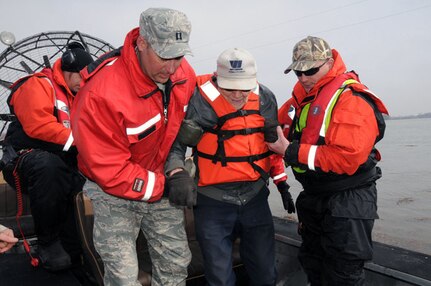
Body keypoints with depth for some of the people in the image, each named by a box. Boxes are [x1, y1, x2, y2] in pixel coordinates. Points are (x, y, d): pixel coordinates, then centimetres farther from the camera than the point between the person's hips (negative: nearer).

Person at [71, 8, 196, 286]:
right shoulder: (102, 94, -29)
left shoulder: (185, 75, -11)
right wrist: (164, 187, -20)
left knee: (176, 263, 11)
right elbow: (110, 172, -23)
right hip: (115, 192, -4)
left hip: (162, 182, 5)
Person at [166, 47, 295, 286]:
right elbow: (176, 141, -12)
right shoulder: (203, 100, -16)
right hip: (213, 201, -3)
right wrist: (176, 172, -32)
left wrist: (281, 182, 15)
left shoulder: (265, 99, -2)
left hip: (255, 197, 4)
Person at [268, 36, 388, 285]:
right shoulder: (307, 96, 7)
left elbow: (346, 158, -30)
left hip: (347, 202, -8)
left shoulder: (351, 99, -20)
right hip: (314, 197, 9)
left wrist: (291, 152, -25)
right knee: (313, 264, 24)